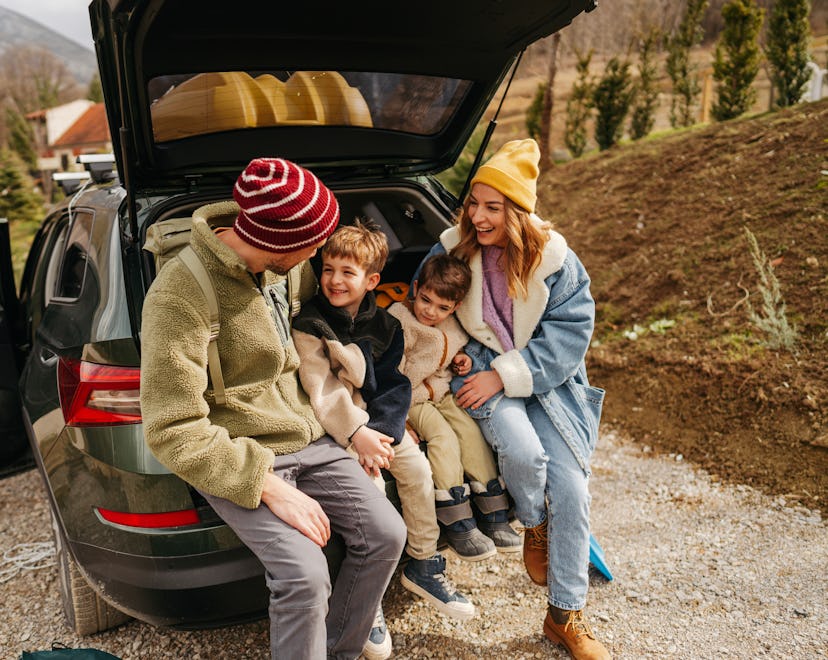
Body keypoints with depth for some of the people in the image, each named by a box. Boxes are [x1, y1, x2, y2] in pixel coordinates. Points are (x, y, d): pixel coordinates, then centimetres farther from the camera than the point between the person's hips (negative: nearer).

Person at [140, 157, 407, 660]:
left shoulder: (279, 268, 0)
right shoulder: (180, 296, -22)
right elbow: (173, 431, -22)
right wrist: (271, 487, -24)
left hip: (306, 438, 7)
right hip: (235, 460, -6)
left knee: (387, 535, -6)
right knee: (305, 573, -26)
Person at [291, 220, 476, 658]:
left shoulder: (383, 323, 3)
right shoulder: (310, 324, -11)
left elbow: (392, 385, -2)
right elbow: (320, 391, -16)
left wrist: (380, 433, -17)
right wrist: (357, 435, -24)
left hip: (379, 420, 5)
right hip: (336, 423, -5)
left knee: (417, 468, -9)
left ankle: (423, 566, 13)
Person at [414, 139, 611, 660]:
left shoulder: (555, 260, -6)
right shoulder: (453, 250, -3)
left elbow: (568, 335, -11)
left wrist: (504, 376, -20)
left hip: (549, 382, 1)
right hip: (485, 375, -1)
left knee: (572, 488, -10)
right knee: (523, 451, -32)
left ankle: (567, 616, 11)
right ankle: (533, 527, 6)